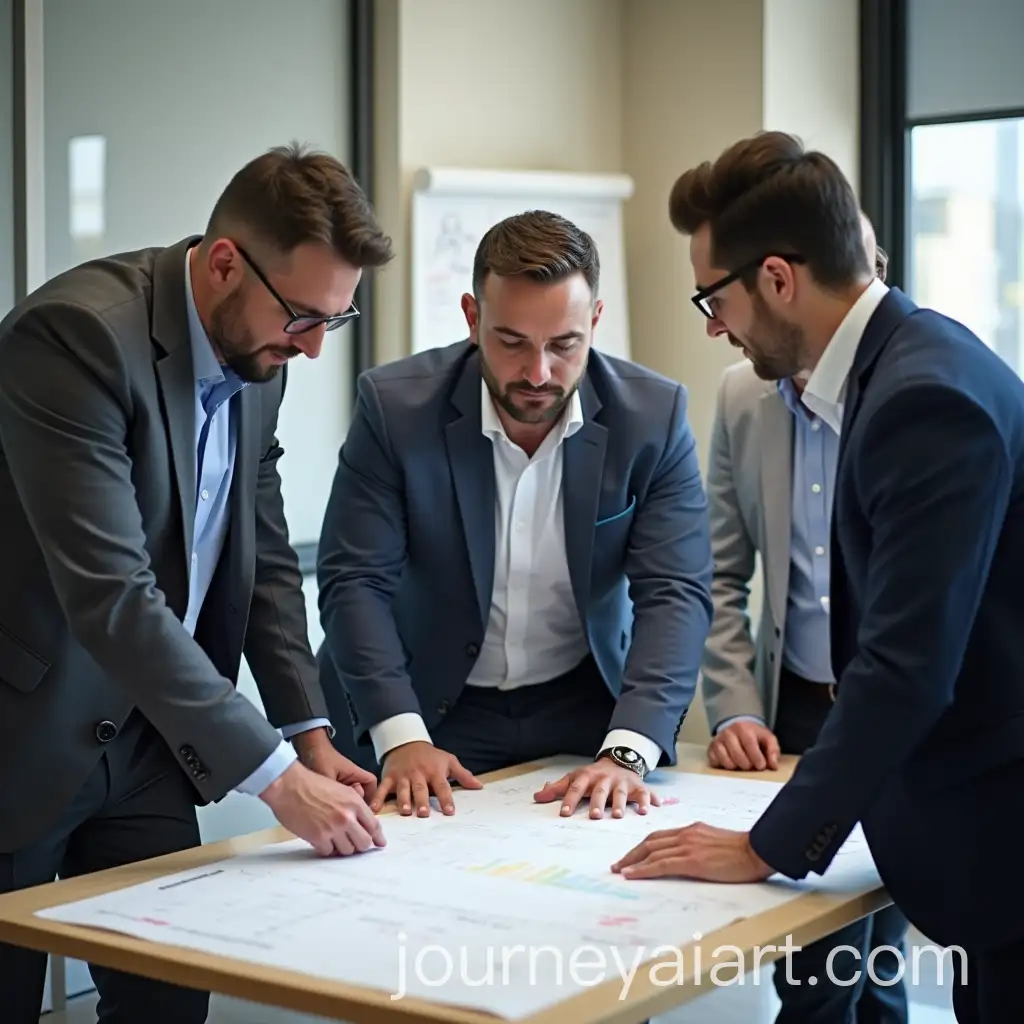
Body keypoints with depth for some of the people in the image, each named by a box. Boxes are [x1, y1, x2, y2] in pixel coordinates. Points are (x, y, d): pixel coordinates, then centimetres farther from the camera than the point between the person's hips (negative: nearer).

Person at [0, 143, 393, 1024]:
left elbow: (265, 557, 8)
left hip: (141, 739, 7)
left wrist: (311, 734, -2)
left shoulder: (257, 358, 1)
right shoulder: (76, 334, -25)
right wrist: (276, 776, -29)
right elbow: (109, 594, -31)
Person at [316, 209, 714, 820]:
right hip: (435, 712, -1)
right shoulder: (394, 405, -11)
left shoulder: (654, 415, -9)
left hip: (586, 710, 1)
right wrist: (401, 736, -25)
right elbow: (355, 582, -11)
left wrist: (626, 753, -26)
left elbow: (675, 594, -12)